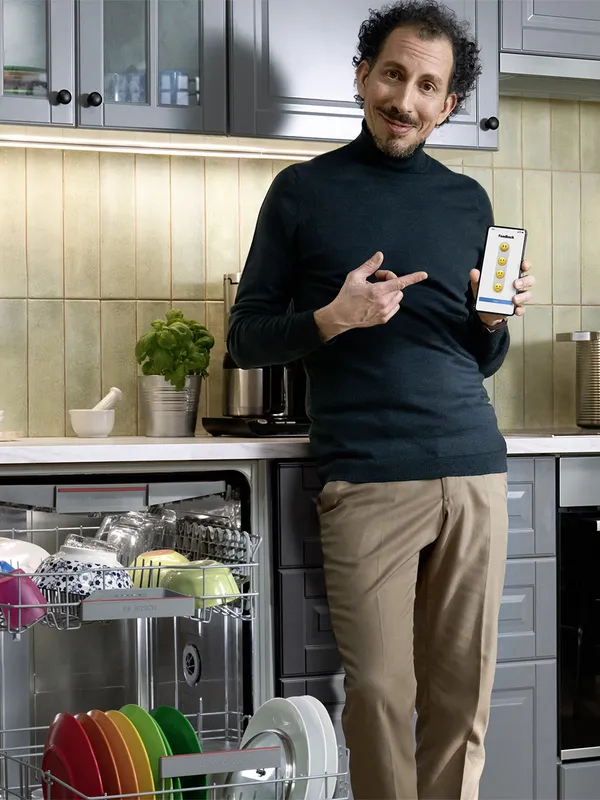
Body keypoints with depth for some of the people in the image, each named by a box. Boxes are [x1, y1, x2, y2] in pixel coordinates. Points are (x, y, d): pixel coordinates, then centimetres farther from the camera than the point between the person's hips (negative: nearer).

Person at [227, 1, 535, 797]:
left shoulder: (468, 200, 16)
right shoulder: (304, 191, 6)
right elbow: (246, 339, 6)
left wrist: (493, 319, -1)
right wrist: (332, 319, -11)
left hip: (474, 470, 3)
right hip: (367, 482, -3)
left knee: (464, 694, 3)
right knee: (381, 693, -2)